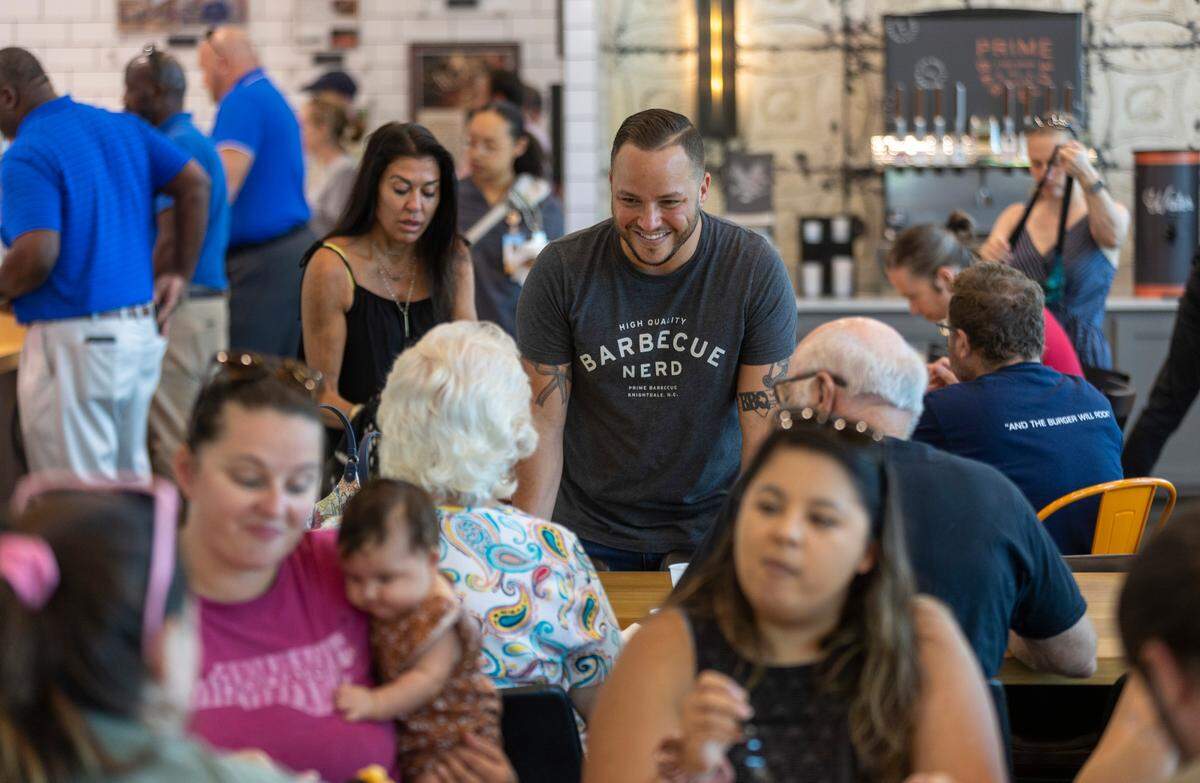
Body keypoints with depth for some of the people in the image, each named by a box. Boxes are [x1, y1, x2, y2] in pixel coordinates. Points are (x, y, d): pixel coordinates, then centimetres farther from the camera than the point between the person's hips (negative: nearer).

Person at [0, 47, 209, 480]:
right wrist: (180, 272, 12)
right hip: (141, 330, 8)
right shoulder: (122, 127, 8)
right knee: (131, 476, 18)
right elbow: (196, 184, 8)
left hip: (70, 339, -8)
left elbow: (37, 256, -24)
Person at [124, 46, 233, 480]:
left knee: (172, 444, -7)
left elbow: (172, 238, -20)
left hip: (179, 311, -10)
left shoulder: (176, 147, -13)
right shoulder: (200, 144, 18)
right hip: (210, 303, 10)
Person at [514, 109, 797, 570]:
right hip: (591, 531, 0)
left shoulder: (756, 271, -8)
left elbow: (766, 428, -9)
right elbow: (543, 422, -5)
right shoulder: (560, 272, -6)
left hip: (711, 529, 0)